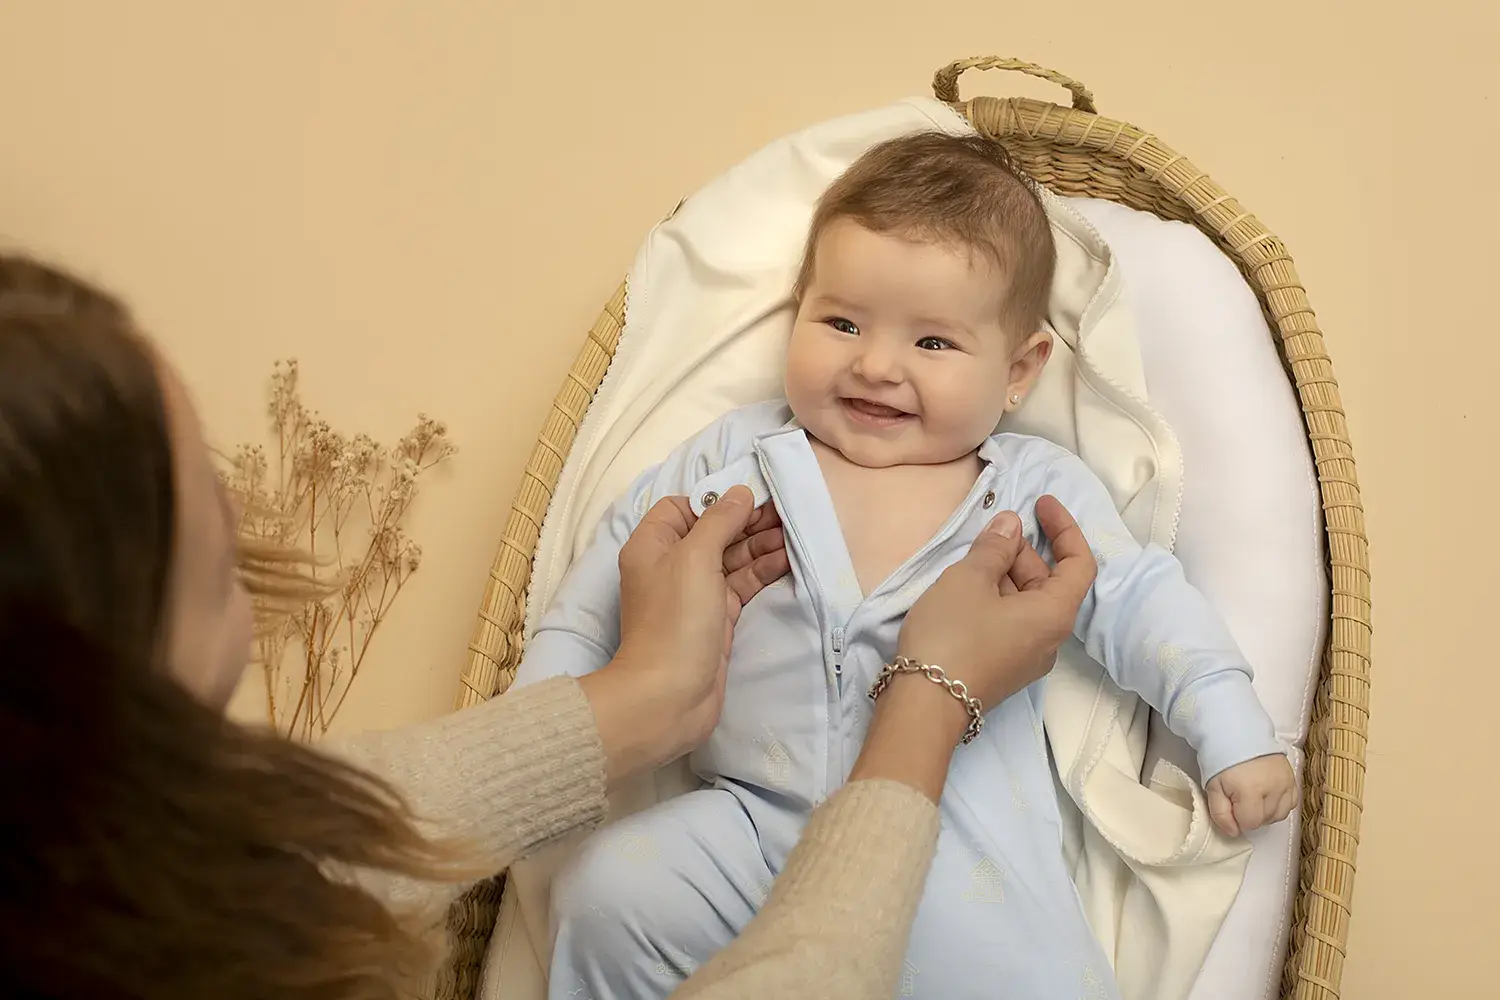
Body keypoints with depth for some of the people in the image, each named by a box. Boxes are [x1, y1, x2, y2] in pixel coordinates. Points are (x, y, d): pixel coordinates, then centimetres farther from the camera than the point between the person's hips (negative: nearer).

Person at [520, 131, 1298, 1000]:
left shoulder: (1038, 489, 8)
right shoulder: (735, 458, 11)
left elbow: (1141, 603, 11)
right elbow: (617, 569, 16)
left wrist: (1235, 733, 4)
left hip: (961, 839, -1)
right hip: (755, 821, 1)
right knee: (605, 897, -20)